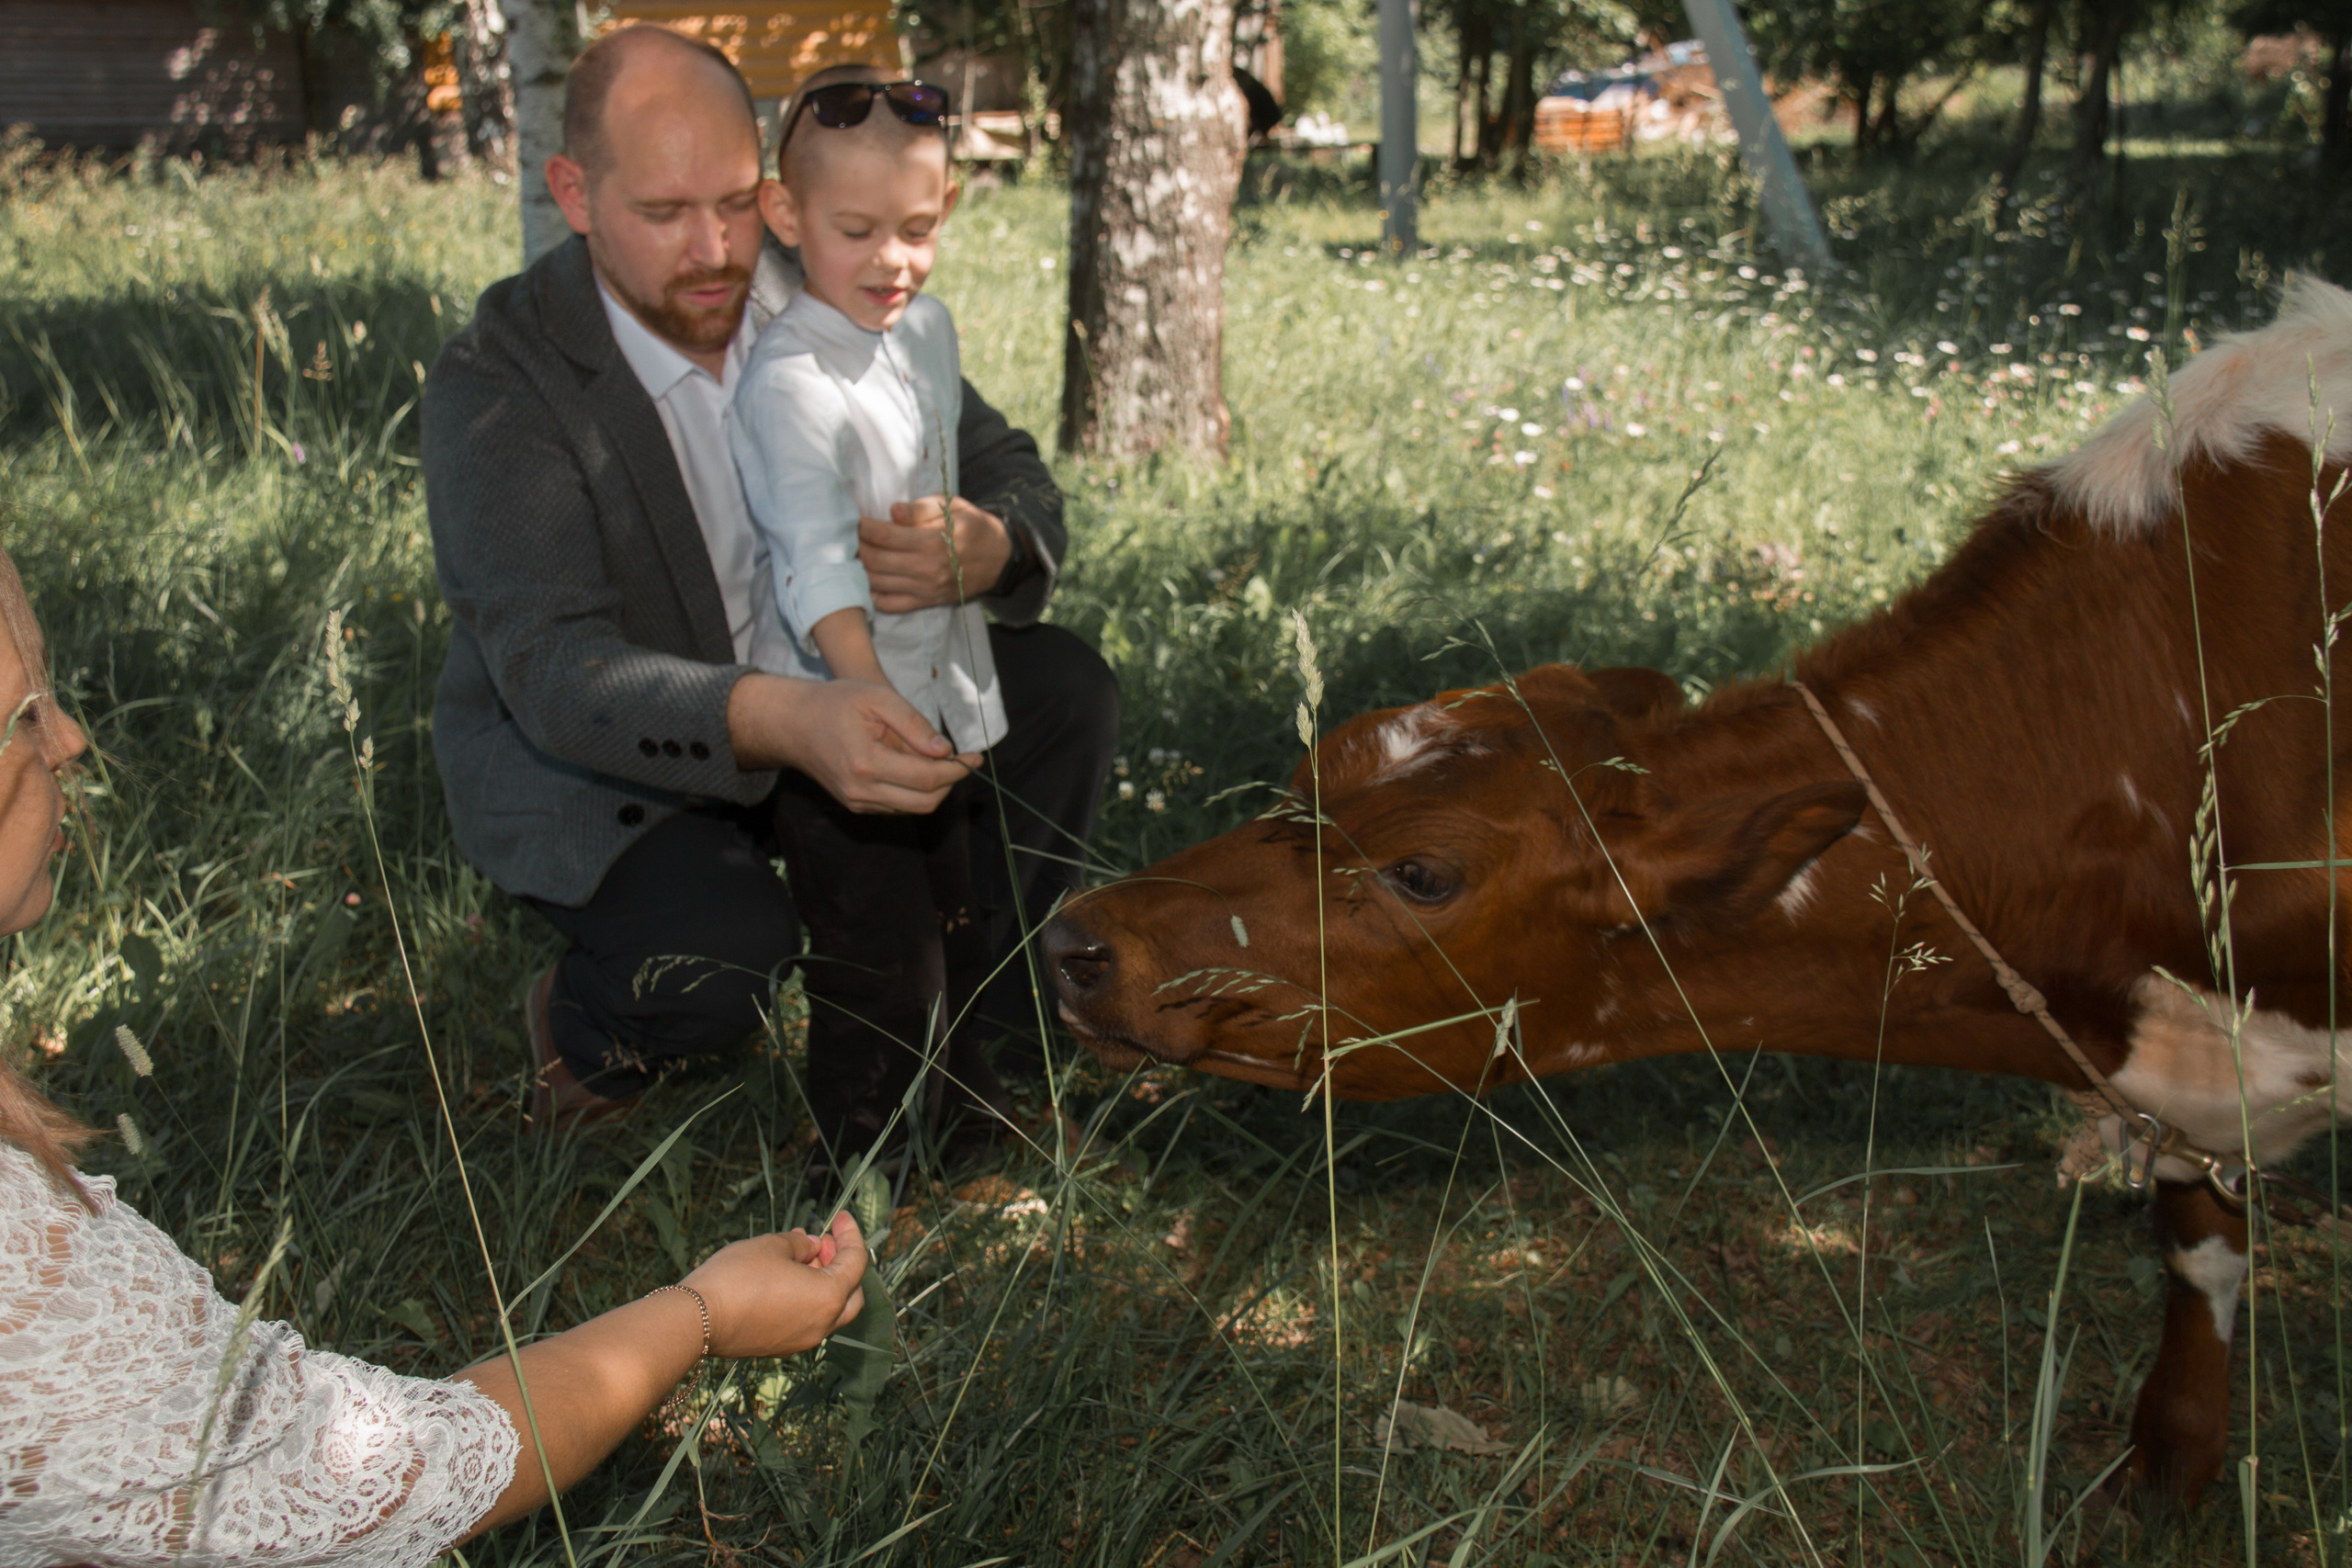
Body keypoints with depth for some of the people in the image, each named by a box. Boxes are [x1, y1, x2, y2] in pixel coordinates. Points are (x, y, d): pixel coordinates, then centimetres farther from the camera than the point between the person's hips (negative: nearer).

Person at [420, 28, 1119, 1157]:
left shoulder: (818, 296, -11)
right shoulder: (495, 383, -25)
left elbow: (1013, 476, -8)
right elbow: (554, 672, -36)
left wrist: (990, 552, -36)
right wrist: (786, 723, -55)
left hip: (807, 699, 6)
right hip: (583, 761, -5)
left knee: (1065, 692, -10)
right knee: (722, 951, -33)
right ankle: (583, 1022, 4)